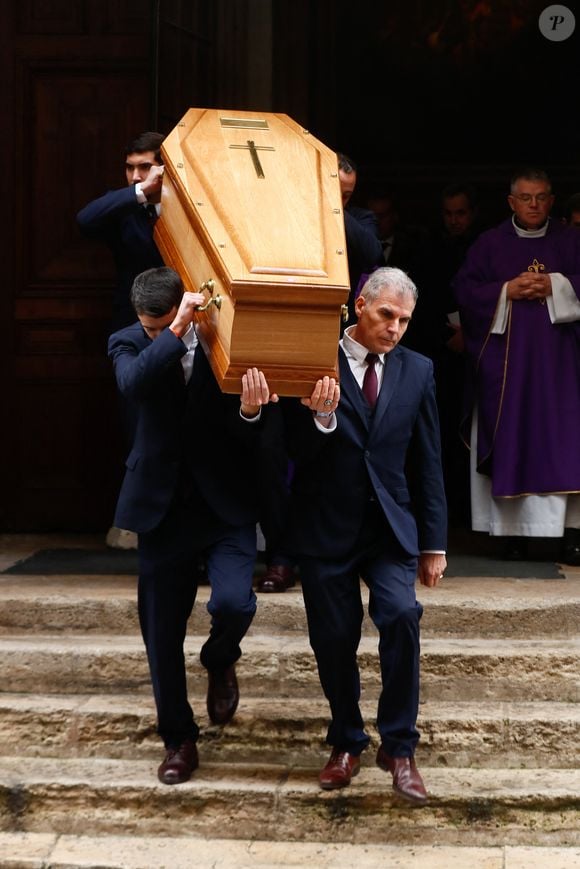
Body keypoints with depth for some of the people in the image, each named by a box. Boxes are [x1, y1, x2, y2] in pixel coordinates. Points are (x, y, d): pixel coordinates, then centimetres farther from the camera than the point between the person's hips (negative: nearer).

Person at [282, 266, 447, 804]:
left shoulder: (416, 370, 5)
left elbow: (427, 462, 7)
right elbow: (300, 451, -8)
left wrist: (433, 543, 6)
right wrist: (323, 413, -29)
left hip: (390, 527, 1)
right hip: (326, 526, -1)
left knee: (400, 615, -20)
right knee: (334, 639, 5)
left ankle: (398, 746, -6)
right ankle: (347, 743, 27)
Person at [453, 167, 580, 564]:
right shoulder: (490, 243, 11)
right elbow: (465, 289, 4)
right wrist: (507, 291, -10)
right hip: (506, 360, 0)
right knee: (512, 441, -3)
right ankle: (516, 530, 0)